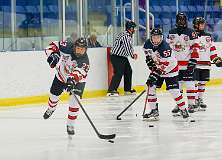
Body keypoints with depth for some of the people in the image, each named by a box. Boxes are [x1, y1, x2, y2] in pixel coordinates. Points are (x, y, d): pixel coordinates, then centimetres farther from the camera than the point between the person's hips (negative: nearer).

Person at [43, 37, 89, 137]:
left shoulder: (84, 61, -35)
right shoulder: (68, 47, -28)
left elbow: (79, 73, -51)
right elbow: (54, 45, -15)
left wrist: (72, 80, -70)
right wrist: (52, 54, -34)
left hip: (77, 81, -3)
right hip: (61, 75, 3)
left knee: (74, 101, -19)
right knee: (54, 95, 18)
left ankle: (70, 125, -4)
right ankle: (51, 109, 54)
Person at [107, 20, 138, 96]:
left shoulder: (129, 36, 15)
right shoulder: (125, 36, -20)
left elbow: (129, 47, 22)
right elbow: (128, 47, -22)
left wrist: (133, 54, 5)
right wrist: (132, 55, -5)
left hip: (122, 57, 11)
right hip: (116, 57, -11)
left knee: (128, 71, 15)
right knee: (119, 73, -18)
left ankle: (127, 89, 26)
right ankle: (111, 90, -22)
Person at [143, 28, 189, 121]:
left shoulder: (165, 48, -32)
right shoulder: (148, 44, -11)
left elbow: (163, 66, -34)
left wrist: (154, 76, -35)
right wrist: (149, 60, 0)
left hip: (169, 68, -6)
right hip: (157, 68, 6)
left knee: (173, 90, -11)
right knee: (151, 87, -8)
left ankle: (183, 109, 7)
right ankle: (154, 110, -1)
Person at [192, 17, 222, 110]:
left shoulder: (208, 36, 15)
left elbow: (212, 49, 20)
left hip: (205, 64, 5)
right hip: (195, 64, -5)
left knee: (202, 82, 9)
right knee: (194, 83, -6)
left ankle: (200, 100, 20)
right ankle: (193, 101, -1)